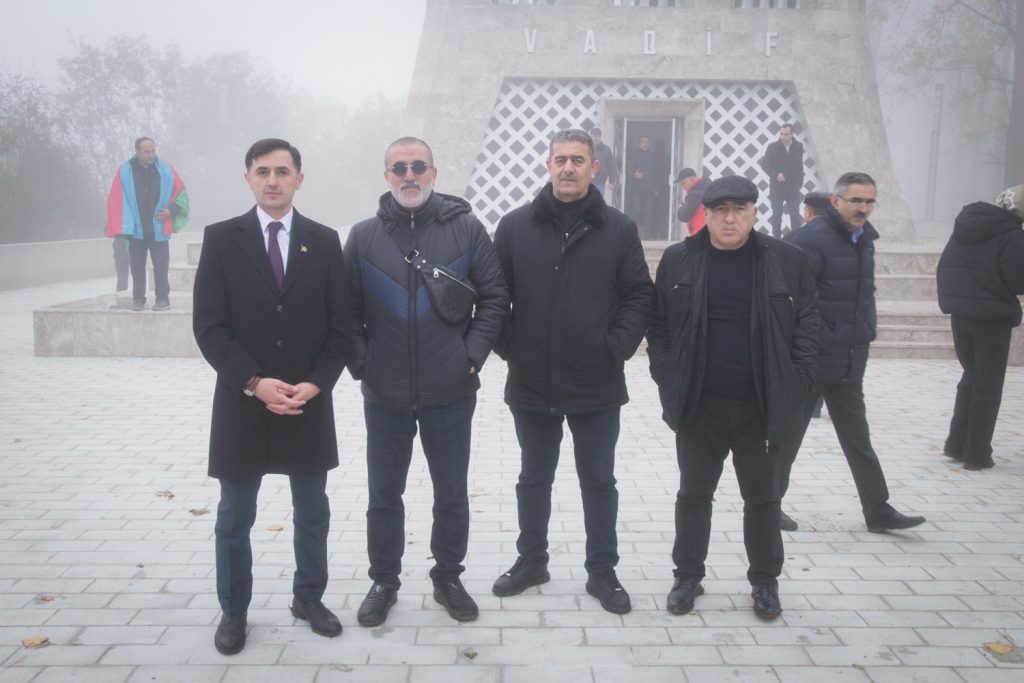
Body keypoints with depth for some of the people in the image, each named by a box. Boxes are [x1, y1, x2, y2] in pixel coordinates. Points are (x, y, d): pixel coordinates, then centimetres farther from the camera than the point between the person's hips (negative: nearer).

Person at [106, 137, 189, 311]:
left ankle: (163, 298, 11)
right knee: (137, 267, 7)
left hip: (159, 229, 0)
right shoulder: (125, 171, -2)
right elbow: (116, 200, -3)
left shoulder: (165, 169, 0)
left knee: (160, 267, 2)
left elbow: (181, 193, 6)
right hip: (135, 230, 0)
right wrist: (121, 227, -10)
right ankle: (138, 299, 16)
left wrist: (171, 211, -8)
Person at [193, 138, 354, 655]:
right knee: (234, 518, 10)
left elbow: (340, 325, 0)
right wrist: (254, 383, -17)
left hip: (309, 402, 2)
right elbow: (208, 325, -6)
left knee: (312, 512, 14)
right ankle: (233, 611, 28)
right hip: (241, 403, -1)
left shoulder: (324, 241, 3)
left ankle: (309, 598, 32)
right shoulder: (221, 239, -1)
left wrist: (316, 384, -13)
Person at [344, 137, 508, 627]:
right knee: (384, 495, 13)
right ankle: (383, 582, 31)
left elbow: (494, 297, 0)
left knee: (452, 494, 12)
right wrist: (361, 362, -4)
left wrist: (473, 354, -7)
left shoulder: (466, 228, -2)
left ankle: (448, 578, 31)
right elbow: (347, 310, 5)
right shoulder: (364, 236, 2)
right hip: (384, 394, 1)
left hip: (451, 392, -1)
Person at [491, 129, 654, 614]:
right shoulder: (515, 226, 0)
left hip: (597, 386, -1)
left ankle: (602, 571, 27)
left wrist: (617, 347, -9)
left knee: (598, 481, 12)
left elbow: (639, 296, 0)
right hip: (531, 383, 1)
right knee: (534, 478, 17)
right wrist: (507, 345, -5)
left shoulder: (619, 229, -1)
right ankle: (531, 561, 34)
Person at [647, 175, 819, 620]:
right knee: (694, 493, 13)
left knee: (762, 497, 13)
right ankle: (688, 576, 29)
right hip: (698, 405, 0)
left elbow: (807, 325, 2)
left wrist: (795, 385, -4)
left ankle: (765, 582, 31)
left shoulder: (786, 261, -1)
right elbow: (658, 324, 4)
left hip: (763, 406, 0)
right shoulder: (678, 261, 0)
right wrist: (667, 380, -3)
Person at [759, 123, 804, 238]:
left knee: (795, 215, 1)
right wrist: (776, 174, -20)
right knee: (776, 215, 7)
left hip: (793, 188, 1)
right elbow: (764, 164, -4)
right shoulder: (773, 147, -4)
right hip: (777, 187, -1)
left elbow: (800, 165, 10)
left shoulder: (798, 147, 2)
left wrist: (800, 182, 7)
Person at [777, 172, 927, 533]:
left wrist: (865, 332, 10)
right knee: (788, 435, 6)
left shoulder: (863, 239, 10)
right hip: (811, 359, -8)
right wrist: (827, 342, -19)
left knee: (857, 437, 14)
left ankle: (878, 510, 22)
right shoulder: (811, 239, -16)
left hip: (850, 361, 8)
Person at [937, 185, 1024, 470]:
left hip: (960, 314, 6)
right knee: (988, 386, 5)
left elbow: (943, 268, 9)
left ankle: (956, 444, 20)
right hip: (992, 318, -6)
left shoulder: (963, 227, 8)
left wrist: (953, 297, 13)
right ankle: (977, 454, 8)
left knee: (971, 377, 20)